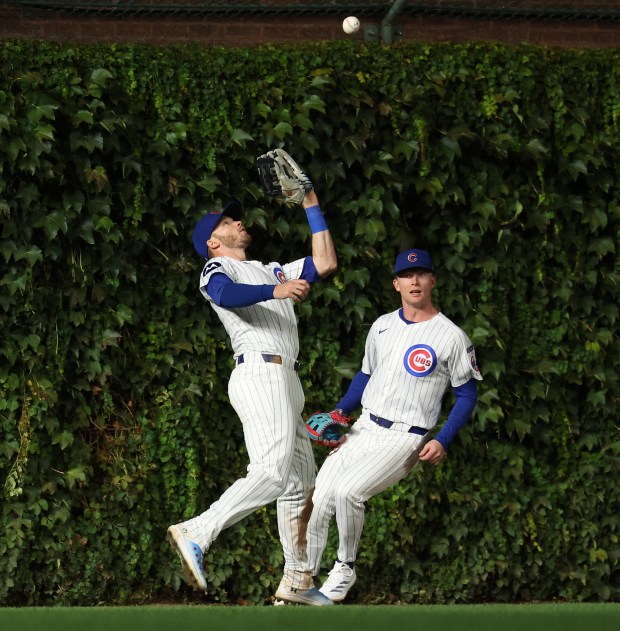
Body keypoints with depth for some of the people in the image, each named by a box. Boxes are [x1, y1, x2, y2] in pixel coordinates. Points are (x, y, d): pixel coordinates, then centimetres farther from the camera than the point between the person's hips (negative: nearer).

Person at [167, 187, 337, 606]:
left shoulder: (271, 271, 31)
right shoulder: (217, 268, 5)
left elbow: (325, 264, 25)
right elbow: (225, 294, -20)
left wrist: (312, 207, 24)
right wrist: (274, 291, -35)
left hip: (284, 382, 9)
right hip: (261, 372, -9)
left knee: (301, 482, 9)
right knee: (272, 474, -27)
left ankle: (297, 581, 12)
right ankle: (196, 534, -36)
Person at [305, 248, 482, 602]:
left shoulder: (451, 337, -7)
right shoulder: (382, 326, 11)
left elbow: (467, 394, -2)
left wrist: (442, 442, -14)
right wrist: (341, 411, 7)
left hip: (407, 438, -6)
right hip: (363, 428, 6)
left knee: (348, 491, -27)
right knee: (319, 500, -5)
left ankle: (345, 569, -5)